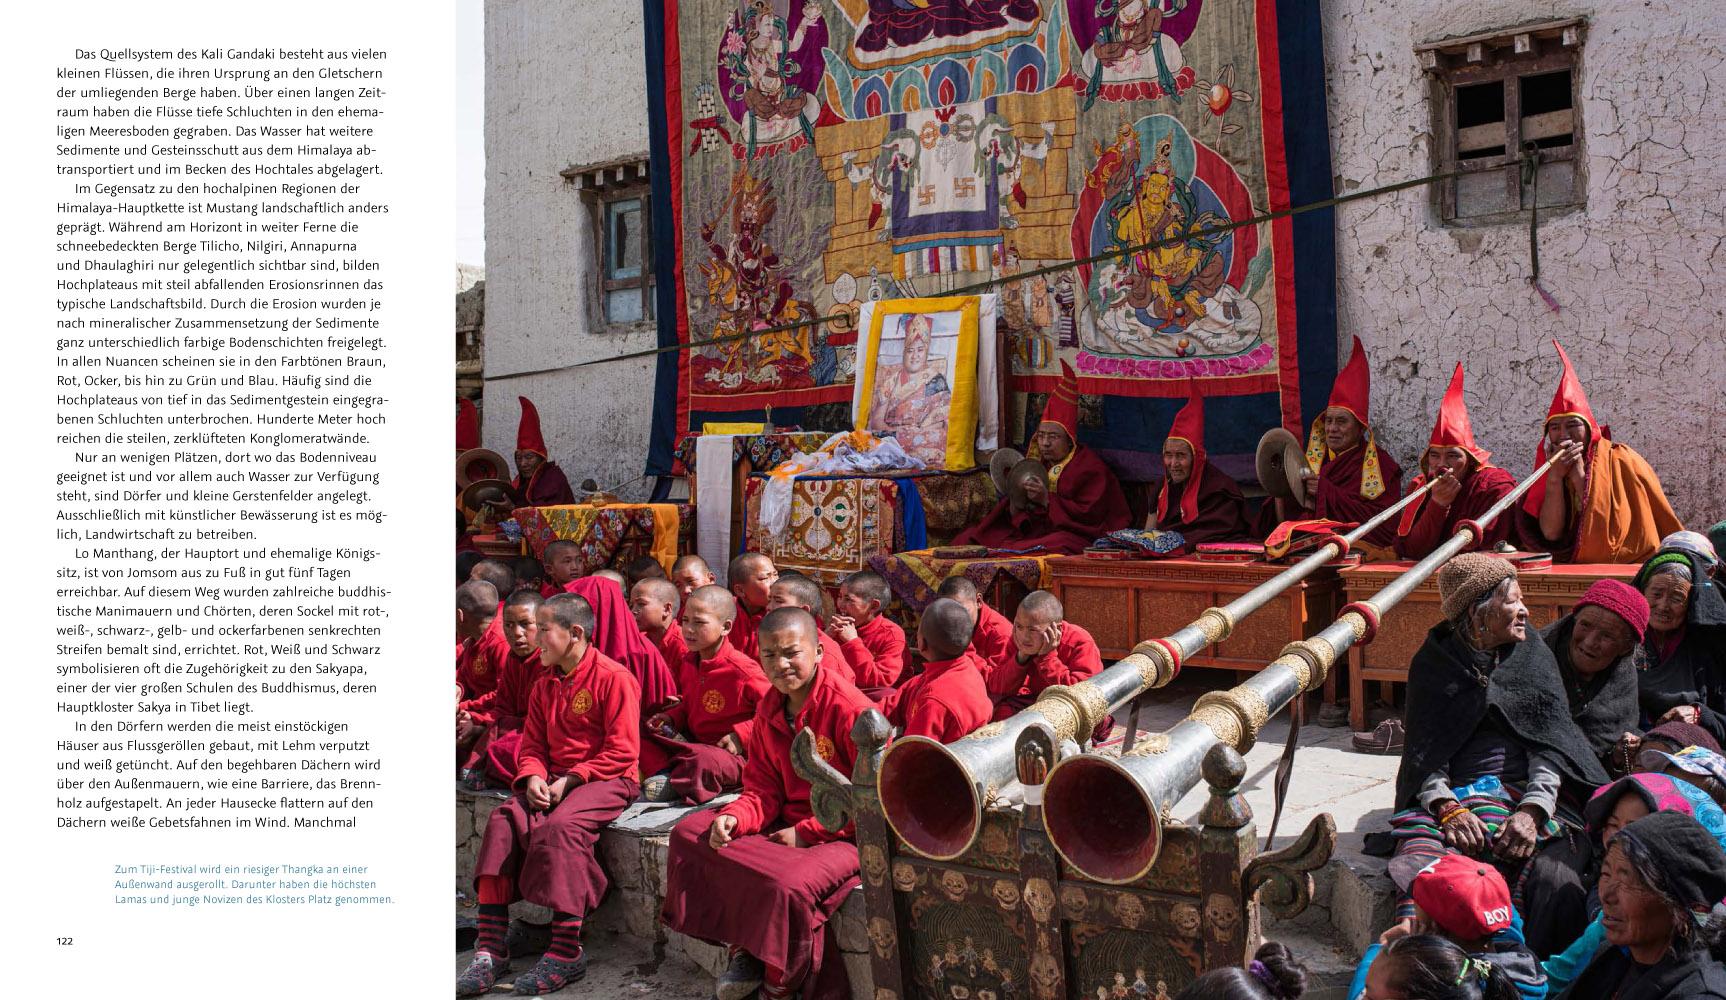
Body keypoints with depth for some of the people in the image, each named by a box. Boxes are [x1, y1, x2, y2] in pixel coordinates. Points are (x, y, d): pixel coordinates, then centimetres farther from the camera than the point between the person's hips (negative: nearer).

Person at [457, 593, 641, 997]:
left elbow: (622, 751, -13)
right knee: (503, 820, -18)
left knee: (561, 824, -33)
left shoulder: (614, 677, -9)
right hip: (555, 779, 7)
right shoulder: (545, 686, 15)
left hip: (606, 780, -7)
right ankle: (490, 949, -18)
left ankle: (566, 953, -24)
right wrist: (534, 778, -7)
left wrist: (570, 780, -17)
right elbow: (532, 744, 16)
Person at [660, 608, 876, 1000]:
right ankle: (744, 948, -1)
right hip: (786, 827, 8)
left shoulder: (850, 708, -17)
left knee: (789, 883, -36)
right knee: (689, 832, -2)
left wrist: (807, 833, -17)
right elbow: (763, 791, 9)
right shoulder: (768, 710, 6)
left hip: (843, 836, -8)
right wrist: (735, 817, -14)